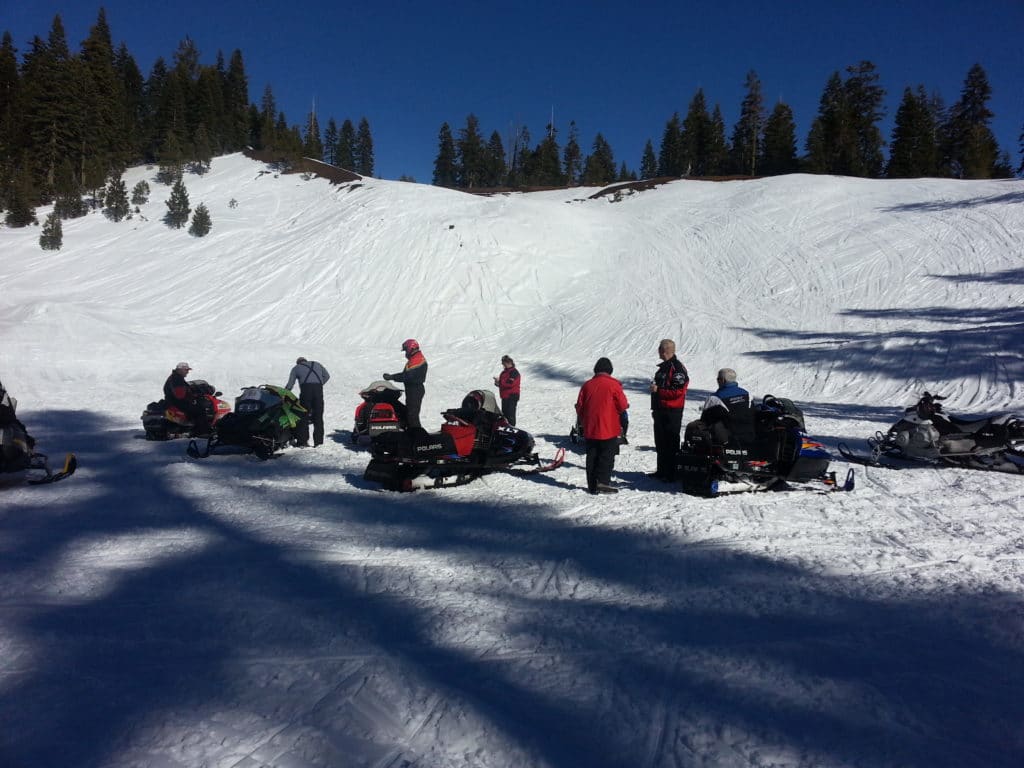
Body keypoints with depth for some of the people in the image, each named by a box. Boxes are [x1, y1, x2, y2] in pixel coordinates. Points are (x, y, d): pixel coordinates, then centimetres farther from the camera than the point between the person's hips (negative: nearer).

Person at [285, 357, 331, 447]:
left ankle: (303, 442, 3)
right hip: (318, 389, 2)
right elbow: (326, 376, 20)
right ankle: (318, 441, 10)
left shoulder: (296, 368, 21)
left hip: (306, 389, -2)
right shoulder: (317, 364, 28)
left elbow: (290, 384, 15)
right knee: (318, 416, 9)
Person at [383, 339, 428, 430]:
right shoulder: (413, 359, 17)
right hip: (411, 390, 11)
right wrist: (391, 376, 5)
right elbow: (405, 374, 17)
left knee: (413, 413, -11)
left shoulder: (417, 360, -18)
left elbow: (407, 376, -26)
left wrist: (392, 377, -23)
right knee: (409, 412, 17)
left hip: (415, 391, -11)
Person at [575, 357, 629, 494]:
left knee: (592, 457, 10)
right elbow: (623, 405, -6)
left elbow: (579, 407, 7)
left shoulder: (587, 385, 5)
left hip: (590, 429, 4)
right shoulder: (613, 384, -7)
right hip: (609, 429, -4)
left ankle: (592, 485, 12)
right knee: (607, 456, 2)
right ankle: (603, 482, -7)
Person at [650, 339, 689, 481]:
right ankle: (662, 470, 26)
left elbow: (678, 391, -20)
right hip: (660, 410, 10)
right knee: (660, 442, 15)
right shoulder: (663, 367, 17)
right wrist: (655, 407, 24)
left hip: (672, 412, -10)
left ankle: (671, 473, 0)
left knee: (670, 443, -5)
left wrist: (658, 390, -20)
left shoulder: (678, 368, -13)